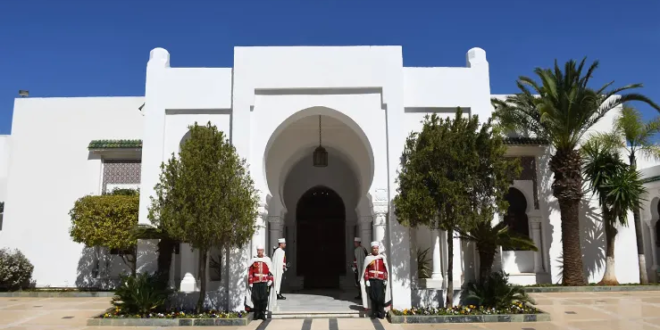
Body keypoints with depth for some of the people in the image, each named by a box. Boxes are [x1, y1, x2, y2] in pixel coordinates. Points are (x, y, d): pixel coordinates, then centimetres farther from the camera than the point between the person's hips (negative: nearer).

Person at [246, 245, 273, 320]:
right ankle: (256, 314, 10)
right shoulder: (253, 260, 8)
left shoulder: (267, 260, 8)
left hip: (264, 283, 0)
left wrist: (270, 280, 0)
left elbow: (270, 271, 7)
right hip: (255, 283, 0)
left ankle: (263, 314, 8)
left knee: (264, 299, -2)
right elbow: (250, 272, 7)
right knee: (256, 299, -1)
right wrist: (250, 283, 3)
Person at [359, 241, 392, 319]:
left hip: (380, 280, 1)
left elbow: (386, 270, 9)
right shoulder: (368, 258, 3)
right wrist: (367, 280, -5)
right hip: (371, 280, 0)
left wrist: (385, 280, 3)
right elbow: (365, 270, 2)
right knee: (373, 297, 1)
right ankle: (374, 313, 15)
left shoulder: (382, 258, 7)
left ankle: (381, 313, 11)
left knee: (380, 297, -3)